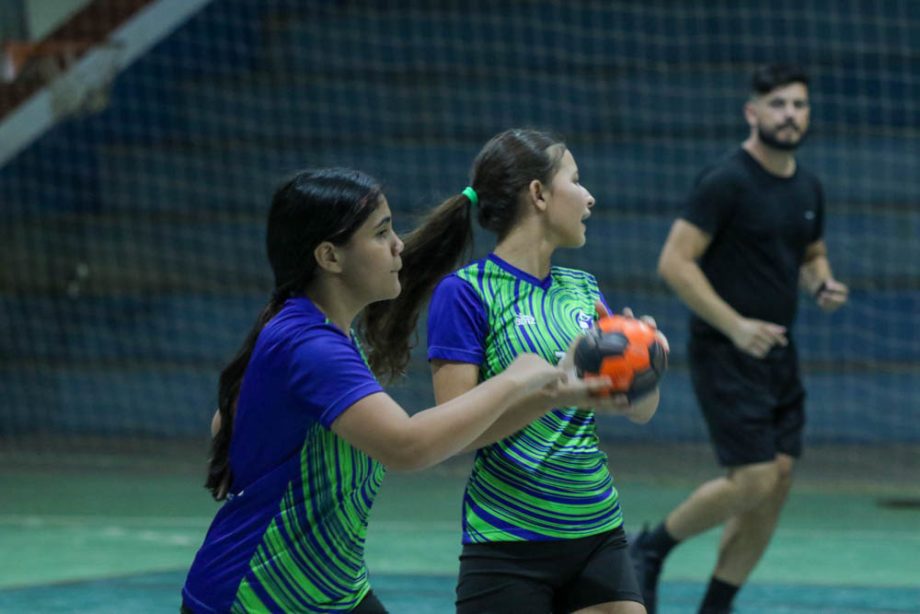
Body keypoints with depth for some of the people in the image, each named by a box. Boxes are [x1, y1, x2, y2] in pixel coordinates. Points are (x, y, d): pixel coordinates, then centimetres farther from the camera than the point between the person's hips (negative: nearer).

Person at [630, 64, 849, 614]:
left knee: (778, 483, 3)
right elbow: (675, 262, -17)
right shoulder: (725, 182, -14)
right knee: (753, 481, -14)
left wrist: (823, 285, 2)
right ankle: (652, 548, 10)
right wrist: (736, 326, -23)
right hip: (726, 355, -8)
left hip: (778, 353, 8)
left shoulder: (808, 188, 10)